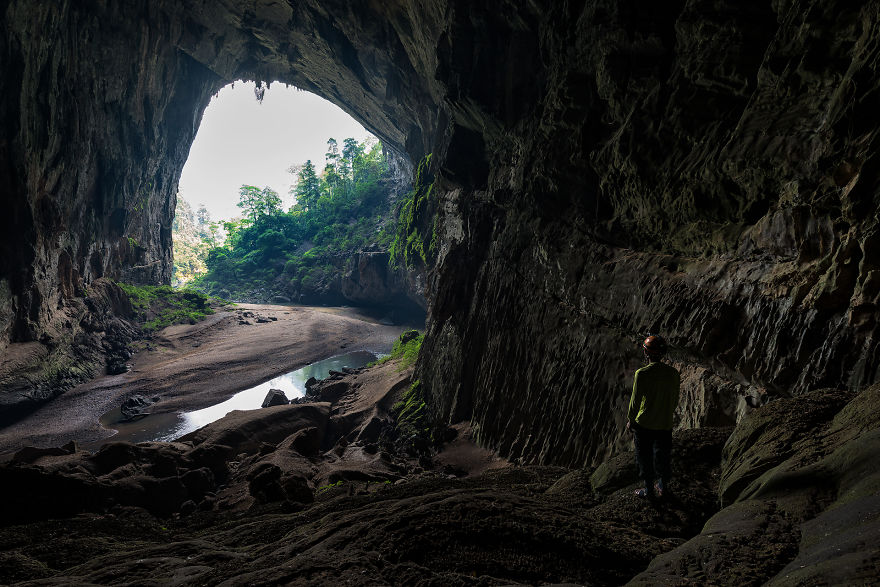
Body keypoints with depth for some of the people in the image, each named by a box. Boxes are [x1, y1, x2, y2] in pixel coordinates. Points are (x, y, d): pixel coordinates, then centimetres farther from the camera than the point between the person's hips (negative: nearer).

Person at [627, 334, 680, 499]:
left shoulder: (642, 374, -21)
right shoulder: (673, 373, -8)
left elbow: (636, 401, -15)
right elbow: (675, 401, 3)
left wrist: (630, 421, -1)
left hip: (644, 424, -4)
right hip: (665, 424, 4)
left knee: (645, 457, 14)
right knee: (663, 455, 22)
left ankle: (649, 489, 27)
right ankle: (663, 487, 37)